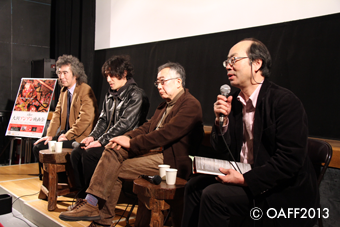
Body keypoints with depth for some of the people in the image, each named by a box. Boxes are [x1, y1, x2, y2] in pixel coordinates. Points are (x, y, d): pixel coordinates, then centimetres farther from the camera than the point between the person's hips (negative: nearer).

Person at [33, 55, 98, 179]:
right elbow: (57, 114, 12)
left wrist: (68, 136, -17)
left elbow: (85, 118, -21)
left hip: (80, 137, -8)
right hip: (65, 133, 8)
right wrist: (49, 135, 1)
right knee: (37, 147, 1)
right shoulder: (63, 91, 12)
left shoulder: (86, 91, -14)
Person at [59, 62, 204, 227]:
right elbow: (147, 127, 16)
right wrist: (126, 137, -4)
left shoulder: (191, 105, -11)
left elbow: (165, 134, -20)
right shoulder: (164, 105, 22)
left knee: (115, 170, -18)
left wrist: (131, 143, -17)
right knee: (113, 149, -12)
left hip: (171, 160, -8)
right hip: (153, 151, 9)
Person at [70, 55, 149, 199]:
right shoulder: (110, 95, 16)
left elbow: (125, 124, -18)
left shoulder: (136, 95, -11)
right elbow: (103, 119, 17)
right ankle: (81, 193, -1)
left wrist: (101, 141, -19)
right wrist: (92, 136, -1)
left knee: (90, 154, -25)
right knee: (76, 153, -10)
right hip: (108, 141, 8)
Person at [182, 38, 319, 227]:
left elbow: (291, 160, -23)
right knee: (195, 186, -2)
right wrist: (222, 120, -10)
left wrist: (245, 179, -23)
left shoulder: (285, 101, -17)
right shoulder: (235, 102, 6)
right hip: (244, 175, 8)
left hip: (284, 191, -7)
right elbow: (222, 148, 8)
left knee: (213, 195, -22)